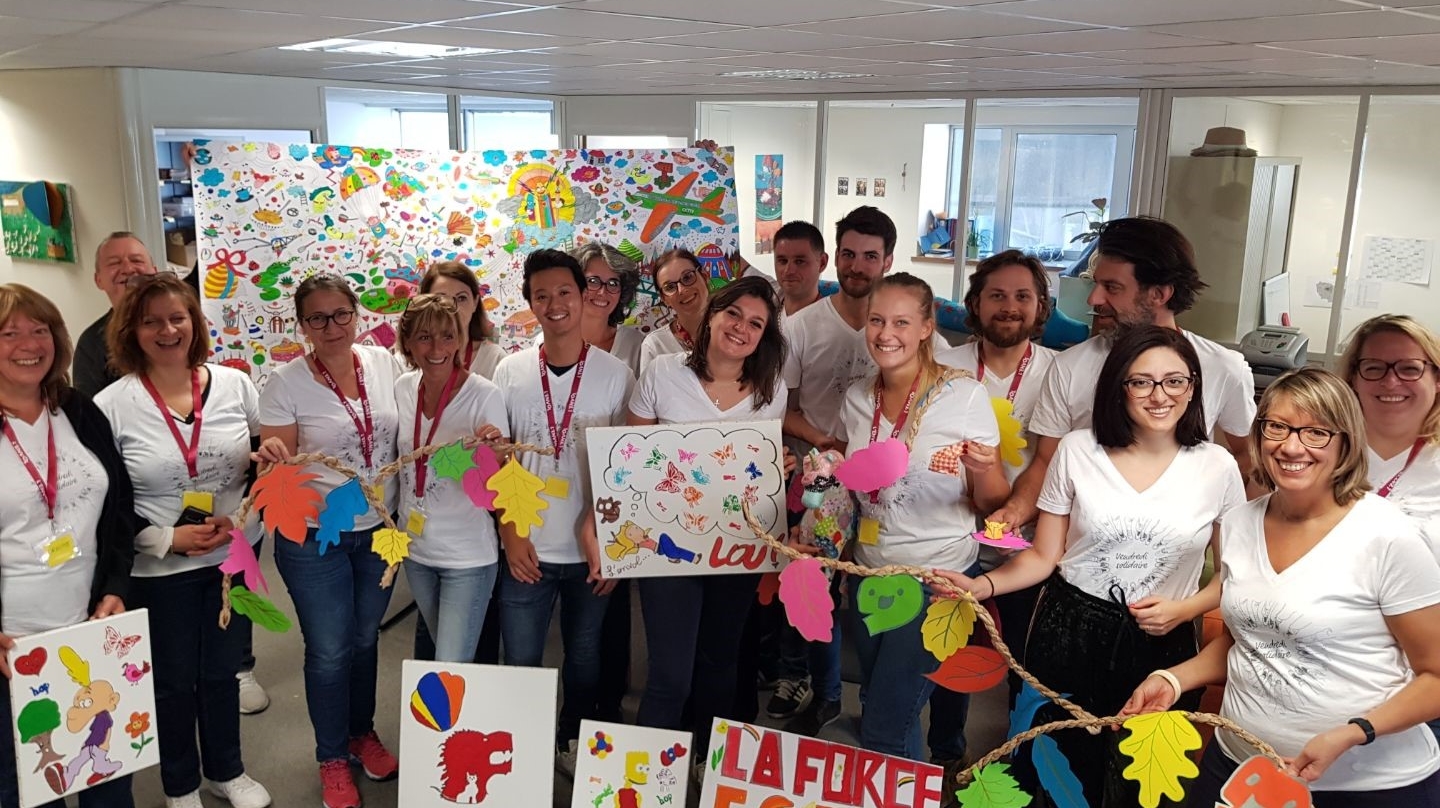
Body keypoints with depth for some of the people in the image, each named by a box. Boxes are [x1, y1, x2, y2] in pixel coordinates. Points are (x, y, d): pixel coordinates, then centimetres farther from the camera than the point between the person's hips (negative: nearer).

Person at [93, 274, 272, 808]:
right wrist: (166, 539, -15)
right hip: (158, 569, -2)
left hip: (233, 558, 2)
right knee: (174, 679, 13)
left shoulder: (234, 385, -3)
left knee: (222, 670, 18)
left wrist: (238, 519, -12)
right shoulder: (111, 405, -11)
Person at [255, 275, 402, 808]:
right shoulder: (285, 384, -12)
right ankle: (332, 757, 30)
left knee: (365, 638, 20)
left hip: (380, 530, 3)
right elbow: (277, 465, -9)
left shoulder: (386, 364, -3)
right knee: (329, 651, 8)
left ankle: (363, 732, 42)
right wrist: (273, 460, -32)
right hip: (314, 537, -3)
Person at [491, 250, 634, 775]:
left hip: (590, 551, 0)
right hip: (526, 551, 0)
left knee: (584, 661, 15)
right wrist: (510, 534, -6)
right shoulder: (510, 372, -1)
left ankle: (572, 745, 37)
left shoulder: (615, 375, -4)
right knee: (520, 665, 8)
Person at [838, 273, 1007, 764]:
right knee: (876, 702, 19)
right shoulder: (858, 398, 1)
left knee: (883, 732, -5)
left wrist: (984, 470, -28)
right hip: (869, 571, 6)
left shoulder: (965, 396, -13)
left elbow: (990, 503, -8)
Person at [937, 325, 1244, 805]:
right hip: (1068, 634, 0)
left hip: (1160, 644, 1)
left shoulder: (1218, 467, -4)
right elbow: (1044, 556, -1)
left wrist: (1184, 609, -11)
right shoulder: (1077, 451, -5)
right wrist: (982, 585, -17)